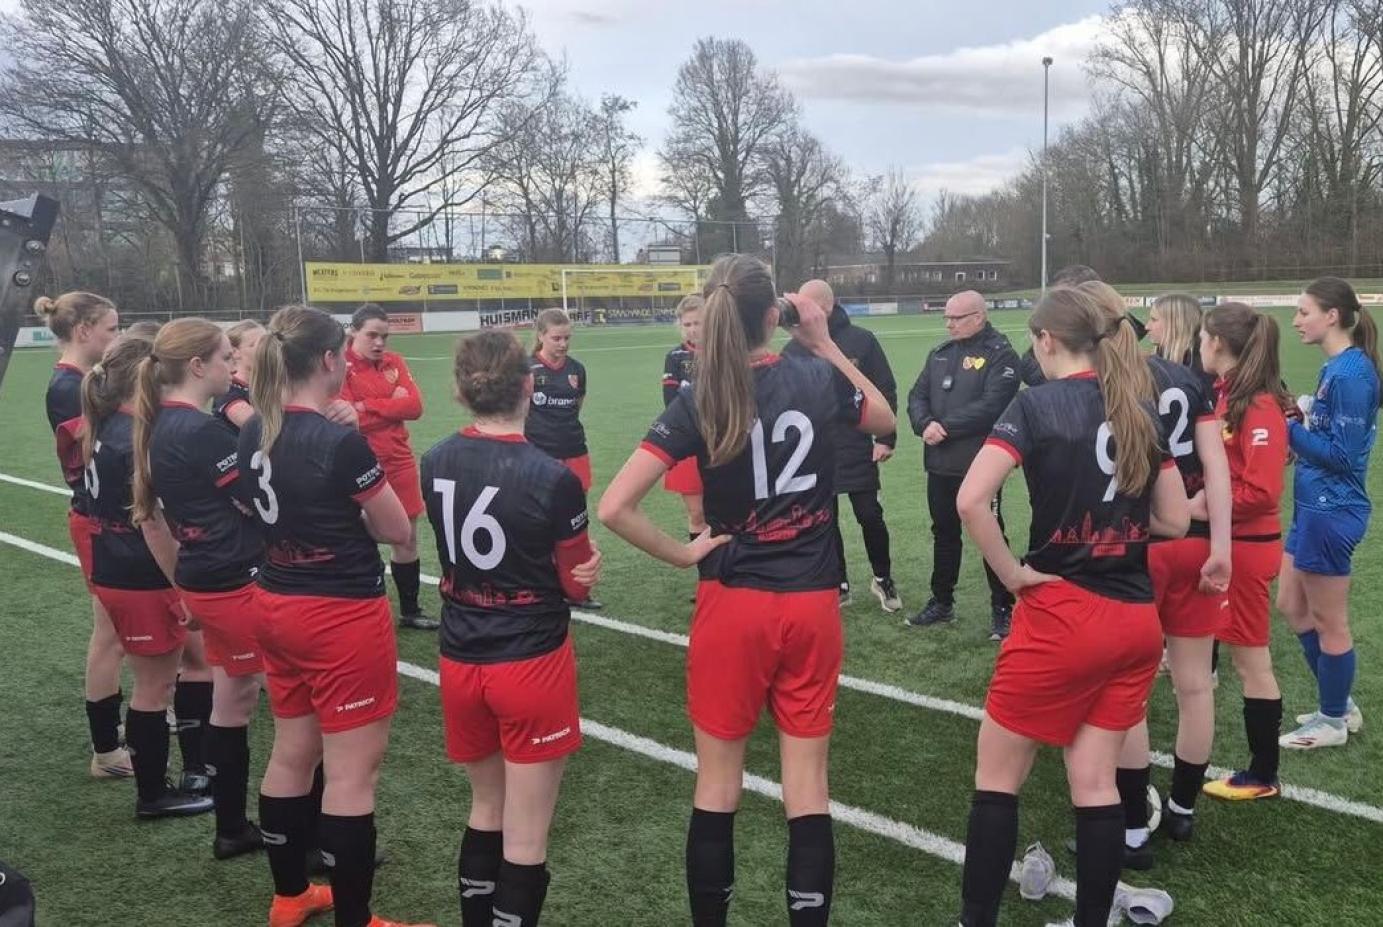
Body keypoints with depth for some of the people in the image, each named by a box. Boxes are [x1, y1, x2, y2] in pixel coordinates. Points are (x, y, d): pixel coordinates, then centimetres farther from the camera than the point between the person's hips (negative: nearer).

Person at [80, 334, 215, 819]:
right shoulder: (138, 439, -22)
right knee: (154, 686, 5)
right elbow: (153, 526, -23)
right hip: (144, 580, -9)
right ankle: (153, 794, 20)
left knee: (193, 653, 21)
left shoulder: (105, 428, 7)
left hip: (114, 572, 9)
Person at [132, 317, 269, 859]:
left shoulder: (164, 426, 9)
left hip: (209, 580, 10)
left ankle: (232, 830, 29)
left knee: (234, 703, 18)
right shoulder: (200, 431, -20)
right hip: (237, 582, -10)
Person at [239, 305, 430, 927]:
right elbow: (397, 531, -11)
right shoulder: (341, 442, -21)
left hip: (277, 607, 8)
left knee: (292, 754, 20)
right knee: (353, 772, 3)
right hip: (342, 618, -8)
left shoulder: (254, 433, 2)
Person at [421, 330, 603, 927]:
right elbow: (577, 586, -8)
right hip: (532, 665, -5)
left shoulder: (435, 464, -2)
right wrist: (587, 568, 11)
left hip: (460, 661, 6)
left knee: (487, 809, 26)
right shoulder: (553, 479, -19)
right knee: (526, 837, 8)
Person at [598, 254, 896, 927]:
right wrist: (826, 344, 13)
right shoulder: (819, 379, -5)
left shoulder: (696, 404, -11)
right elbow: (885, 421, 18)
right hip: (813, 605, 2)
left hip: (732, 607, -1)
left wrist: (682, 555, -6)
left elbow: (614, 508, -19)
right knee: (807, 780, 10)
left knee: (717, 780, 13)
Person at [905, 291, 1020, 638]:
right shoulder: (940, 354, 13)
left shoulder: (1000, 355, -9)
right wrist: (925, 424, -13)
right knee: (944, 533, 17)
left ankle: (1002, 610, 13)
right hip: (940, 464, 7)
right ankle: (942, 603, 30)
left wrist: (945, 427, -18)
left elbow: (990, 406, -20)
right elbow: (917, 396, 8)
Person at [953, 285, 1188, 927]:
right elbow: (1175, 520, 12)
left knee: (997, 777, 8)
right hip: (1136, 619, 6)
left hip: (1060, 615, -6)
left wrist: (1012, 574, -13)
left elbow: (970, 500, -23)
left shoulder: (1037, 404, -11)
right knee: (1095, 781, 13)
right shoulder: (1142, 410, 7)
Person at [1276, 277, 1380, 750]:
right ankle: (1340, 704, 32)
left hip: (1331, 512, -10)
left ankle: (1333, 721, 23)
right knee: (1291, 606, 19)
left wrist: (1288, 429, -15)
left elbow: (1342, 453, -21)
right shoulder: (1336, 368, 9)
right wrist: (1301, 417, -1)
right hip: (1314, 507, 10)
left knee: (1328, 621, 5)